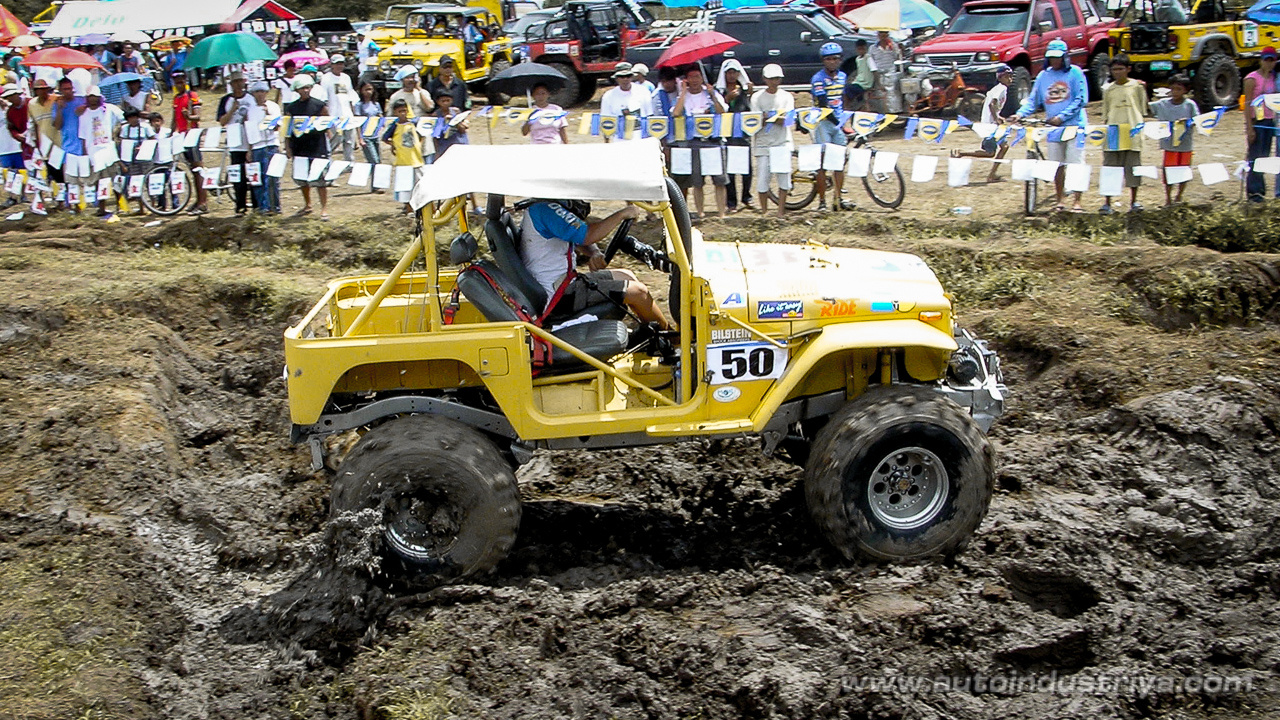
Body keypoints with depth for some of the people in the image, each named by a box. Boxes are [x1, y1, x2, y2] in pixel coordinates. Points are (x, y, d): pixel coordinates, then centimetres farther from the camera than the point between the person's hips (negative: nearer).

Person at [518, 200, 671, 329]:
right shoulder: (545, 209, -22)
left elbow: (581, 239, 17)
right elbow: (588, 235, -30)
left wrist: (594, 253, -6)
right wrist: (622, 214, -19)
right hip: (560, 293, -11)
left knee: (627, 276, 20)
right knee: (637, 291, -7)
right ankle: (667, 331, 17)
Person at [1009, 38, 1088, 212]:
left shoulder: (1075, 73, -3)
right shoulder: (1043, 76, 10)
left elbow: (1081, 100, -8)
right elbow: (1033, 100, 11)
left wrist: (1062, 117, -15)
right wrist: (1021, 113, -8)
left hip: (1074, 125, -4)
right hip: (1052, 127, 4)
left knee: (1075, 164, -6)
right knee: (1057, 166, 6)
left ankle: (1077, 202, -3)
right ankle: (1060, 201, 16)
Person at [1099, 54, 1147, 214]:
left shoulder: (1137, 86, 6)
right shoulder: (1108, 89, 11)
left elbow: (1143, 110, 13)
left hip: (1133, 133, -1)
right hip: (1112, 134, 1)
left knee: (1133, 167, 4)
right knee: (1109, 167, -2)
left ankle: (1133, 201, 15)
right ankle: (1106, 202, 1)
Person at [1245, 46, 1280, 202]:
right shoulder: (1252, 78, -8)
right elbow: (1247, 104, -11)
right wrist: (1249, 127, -16)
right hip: (1256, 120, -6)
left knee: (1265, 156, 9)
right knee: (1255, 157, -4)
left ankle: (1259, 189, 15)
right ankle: (1254, 191, 1)